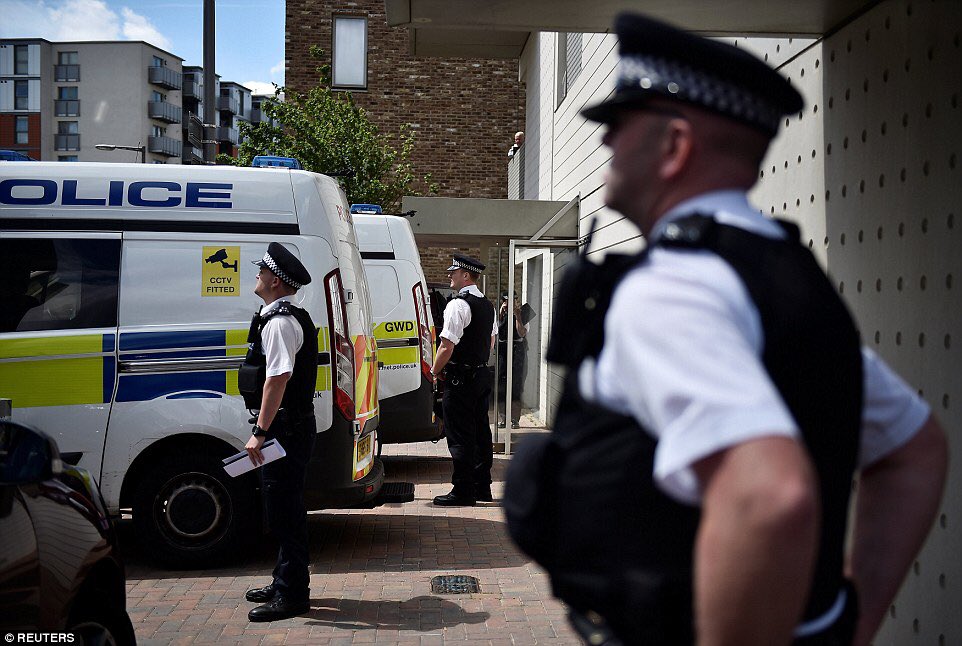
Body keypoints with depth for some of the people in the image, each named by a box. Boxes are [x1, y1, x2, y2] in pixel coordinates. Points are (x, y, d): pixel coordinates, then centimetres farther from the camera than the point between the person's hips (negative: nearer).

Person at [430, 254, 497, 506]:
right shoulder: (487, 305, 14)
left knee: (459, 435, -5)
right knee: (480, 431, 13)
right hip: (482, 375, 9)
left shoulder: (458, 304, -16)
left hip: (460, 378, -9)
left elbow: (447, 346, -20)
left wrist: (435, 370, -6)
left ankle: (463, 492, -3)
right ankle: (482, 487, 20)